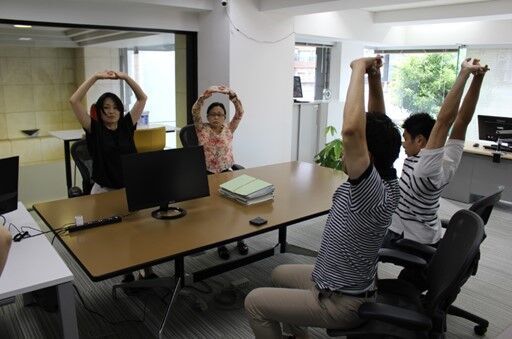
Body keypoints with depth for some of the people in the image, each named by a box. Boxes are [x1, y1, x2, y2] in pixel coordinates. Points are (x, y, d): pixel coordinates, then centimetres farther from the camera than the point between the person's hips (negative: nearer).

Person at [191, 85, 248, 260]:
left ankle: (239, 238, -4)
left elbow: (240, 113, -3)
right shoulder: (203, 130, 2)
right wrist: (206, 94, -24)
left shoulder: (228, 129, 8)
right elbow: (195, 111, -12)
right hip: (207, 175, -2)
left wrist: (232, 95, -17)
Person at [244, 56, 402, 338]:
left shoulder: (374, 194, -33)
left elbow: (351, 129, -47)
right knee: (281, 274, 27)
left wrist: (359, 68, -36)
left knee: (255, 302, 1)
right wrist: (375, 78, -12)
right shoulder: (386, 181, -8)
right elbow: (376, 127, 0)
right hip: (346, 285, 9)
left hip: (340, 303, -9)